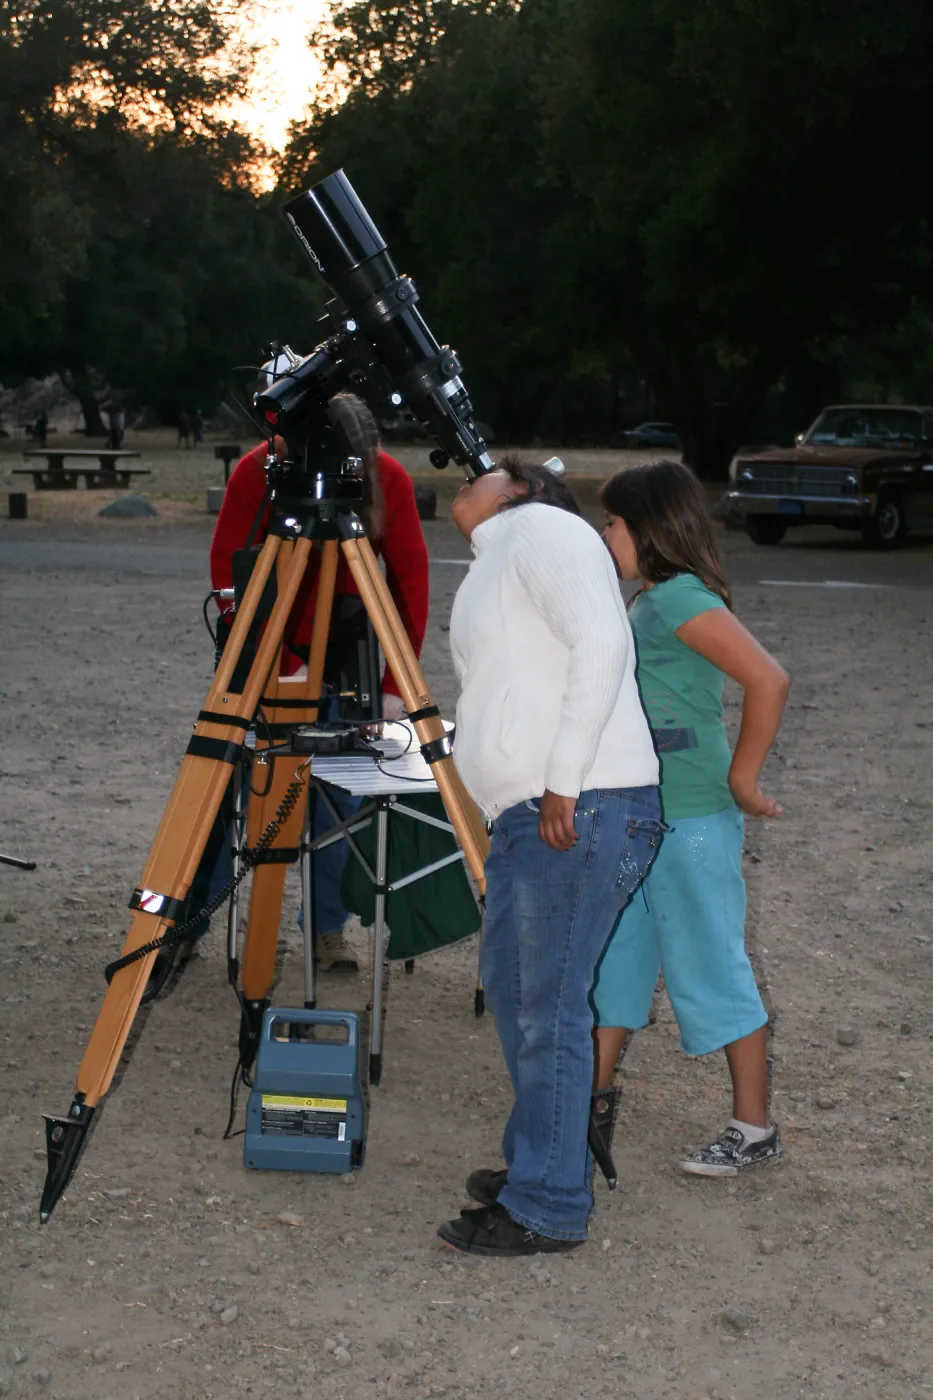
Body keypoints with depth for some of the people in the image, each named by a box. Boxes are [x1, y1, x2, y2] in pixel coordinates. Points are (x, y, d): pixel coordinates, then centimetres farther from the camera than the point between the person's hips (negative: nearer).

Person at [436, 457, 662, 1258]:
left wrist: (563, 784, -21)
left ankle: (548, 1209, 4)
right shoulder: (491, 568, 25)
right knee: (511, 989, 18)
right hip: (524, 815, 10)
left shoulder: (542, 530, -5)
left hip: (582, 812, -10)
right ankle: (536, 1163, 32)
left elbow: (603, 645, -18)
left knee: (551, 1011, -5)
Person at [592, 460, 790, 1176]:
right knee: (616, 952, 15)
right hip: (639, 817, 10)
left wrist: (743, 777, -21)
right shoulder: (650, 601, 11)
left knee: (711, 967, -1)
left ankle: (754, 1128, 10)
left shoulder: (681, 597, -18)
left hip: (692, 821, -10)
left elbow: (768, 681, -28)